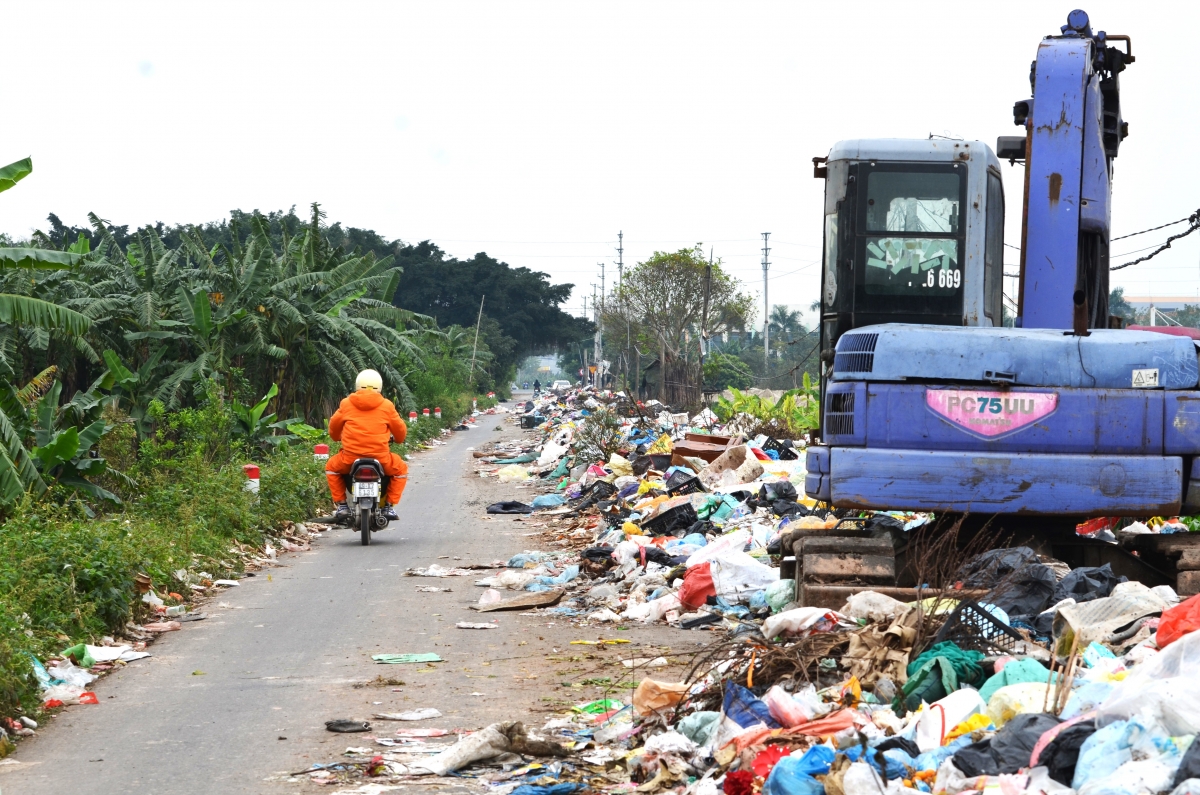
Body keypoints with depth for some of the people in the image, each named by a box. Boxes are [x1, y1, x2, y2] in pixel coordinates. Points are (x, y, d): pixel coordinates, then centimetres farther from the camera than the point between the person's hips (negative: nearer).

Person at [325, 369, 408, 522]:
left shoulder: (346, 404, 7)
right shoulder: (386, 406, 5)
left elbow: (334, 425, 20)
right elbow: (400, 430, 14)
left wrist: (337, 437, 43)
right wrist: (398, 438, 38)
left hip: (350, 457, 1)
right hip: (380, 457, -1)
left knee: (331, 467, 31)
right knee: (400, 469, 27)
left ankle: (341, 505, 20)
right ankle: (389, 506, 16)